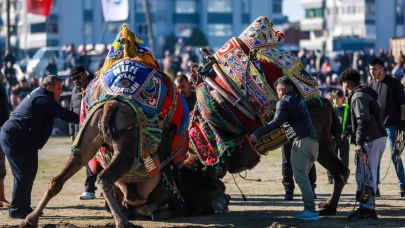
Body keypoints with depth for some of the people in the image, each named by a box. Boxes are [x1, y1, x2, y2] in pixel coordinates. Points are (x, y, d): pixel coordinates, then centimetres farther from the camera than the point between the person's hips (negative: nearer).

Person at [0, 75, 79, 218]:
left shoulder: (39, 96, 16)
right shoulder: (43, 100, -17)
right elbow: (63, 114, -21)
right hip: (13, 139, -11)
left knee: (29, 172, 12)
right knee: (24, 174, -9)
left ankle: (23, 208, 18)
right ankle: (16, 210, -3)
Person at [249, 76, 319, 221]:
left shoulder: (284, 102, -4)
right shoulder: (299, 100, 25)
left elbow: (276, 123, -16)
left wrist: (257, 134, -15)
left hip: (301, 142, -9)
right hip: (313, 141, 9)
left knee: (301, 178, -9)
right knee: (303, 177, 15)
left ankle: (310, 210, -16)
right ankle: (309, 209, 11)